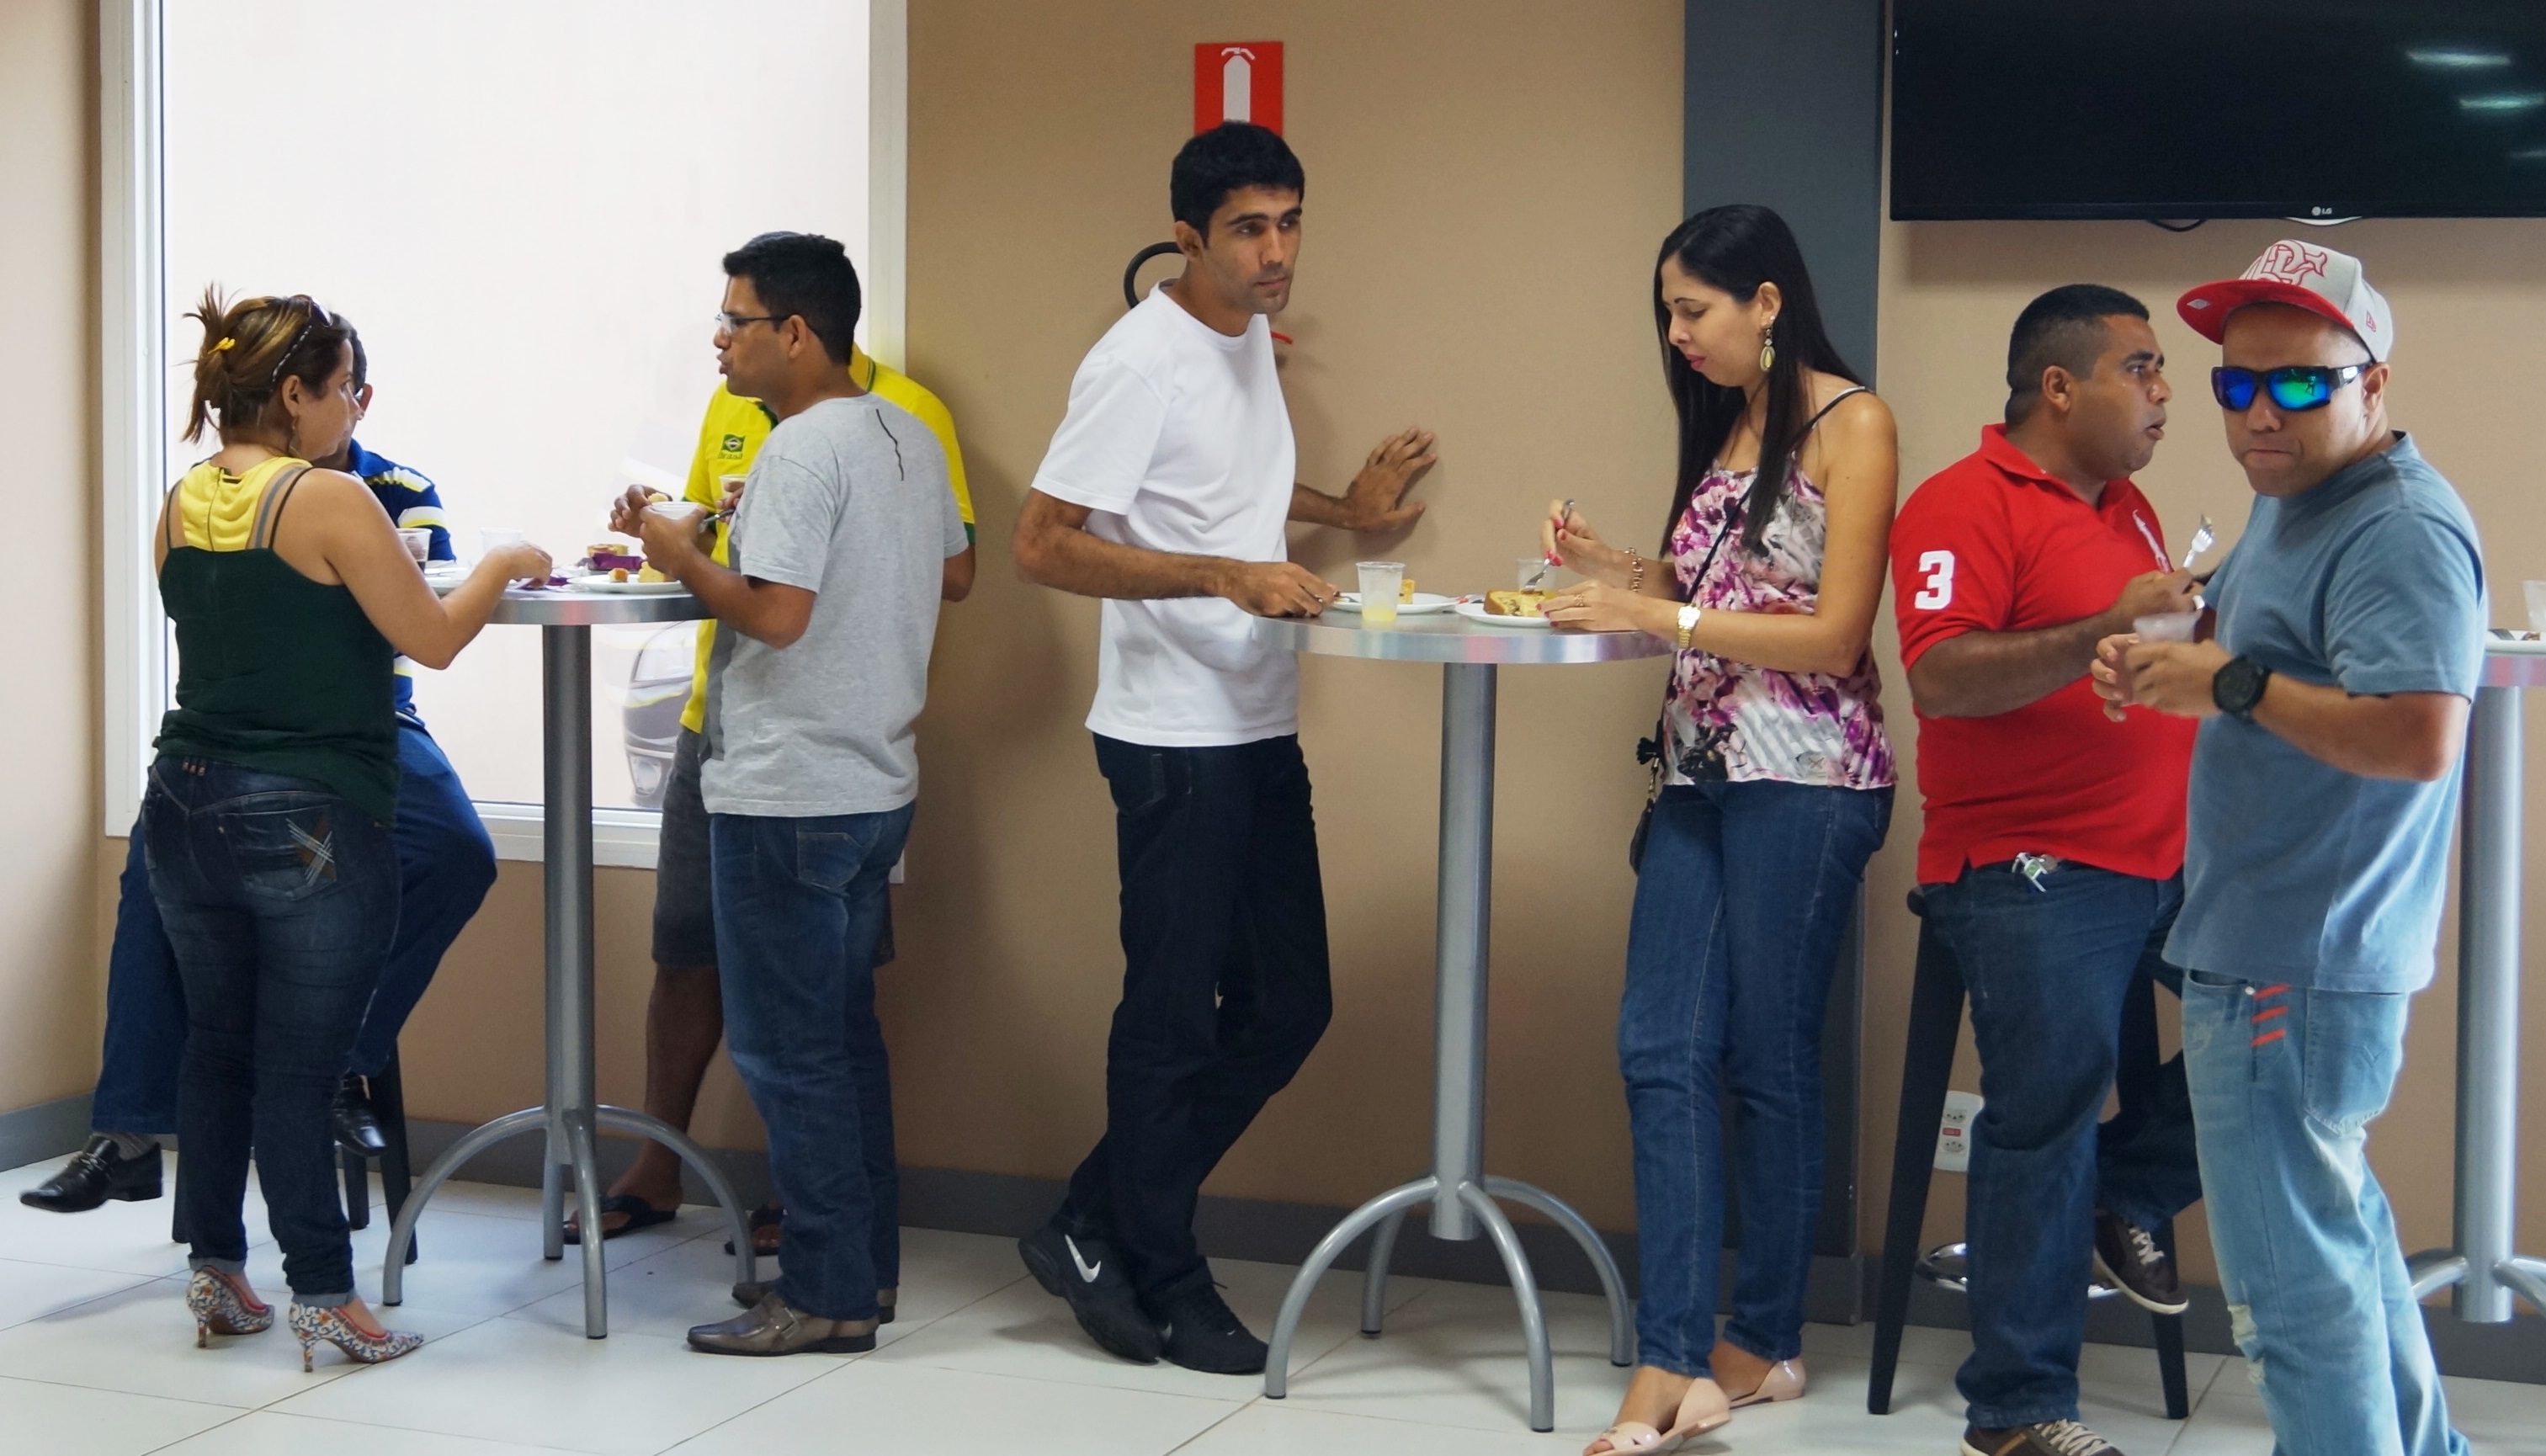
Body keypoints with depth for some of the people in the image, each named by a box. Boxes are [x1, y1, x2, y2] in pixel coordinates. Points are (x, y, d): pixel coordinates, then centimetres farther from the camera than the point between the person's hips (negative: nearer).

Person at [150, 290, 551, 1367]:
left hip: (187, 804, 7)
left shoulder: (183, 504, 7)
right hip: (309, 823, -7)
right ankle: (322, 1296, 7)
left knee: (216, 1044, 15)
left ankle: (215, 1274, 24)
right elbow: (435, 639, -11)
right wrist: (504, 567, 5)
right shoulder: (329, 502, -15)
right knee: (298, 1067, -1)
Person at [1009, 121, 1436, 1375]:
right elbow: (1042, 545, -20)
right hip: (1173, 738, -9)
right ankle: (1166, 1292, 15)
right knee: (1173, 1021, 1)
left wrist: (1345, 509, 21)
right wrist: (1229, 576, -26)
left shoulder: (1251, 341, 12)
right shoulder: (1141, 363, -15)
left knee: (1287, 1006, 11)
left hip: (1261, 730, 9)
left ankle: (1096, 1232, 20)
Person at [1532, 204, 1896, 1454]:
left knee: (1768, 1061, 3)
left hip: (1804, 780, -7)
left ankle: (1764, 1341, 18)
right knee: (1662, 1052, -3)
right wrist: (1617, 570, 3)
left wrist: (1660, 617, -14)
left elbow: (1833, 636, -13)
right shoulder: (1723, 426, 16)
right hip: (1701, 770, 7)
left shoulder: (1849, 425, -7)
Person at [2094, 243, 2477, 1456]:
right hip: (2271, 947, 11)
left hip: (2298, 969, -11)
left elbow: (2419, 738, -32)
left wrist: (2234, 684, -25)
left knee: (2294, 1274, -3)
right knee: (2339, 1223, 24)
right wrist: (2156, 671, 2)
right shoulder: (2287, 501, 12)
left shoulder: (2401, 531, -21)